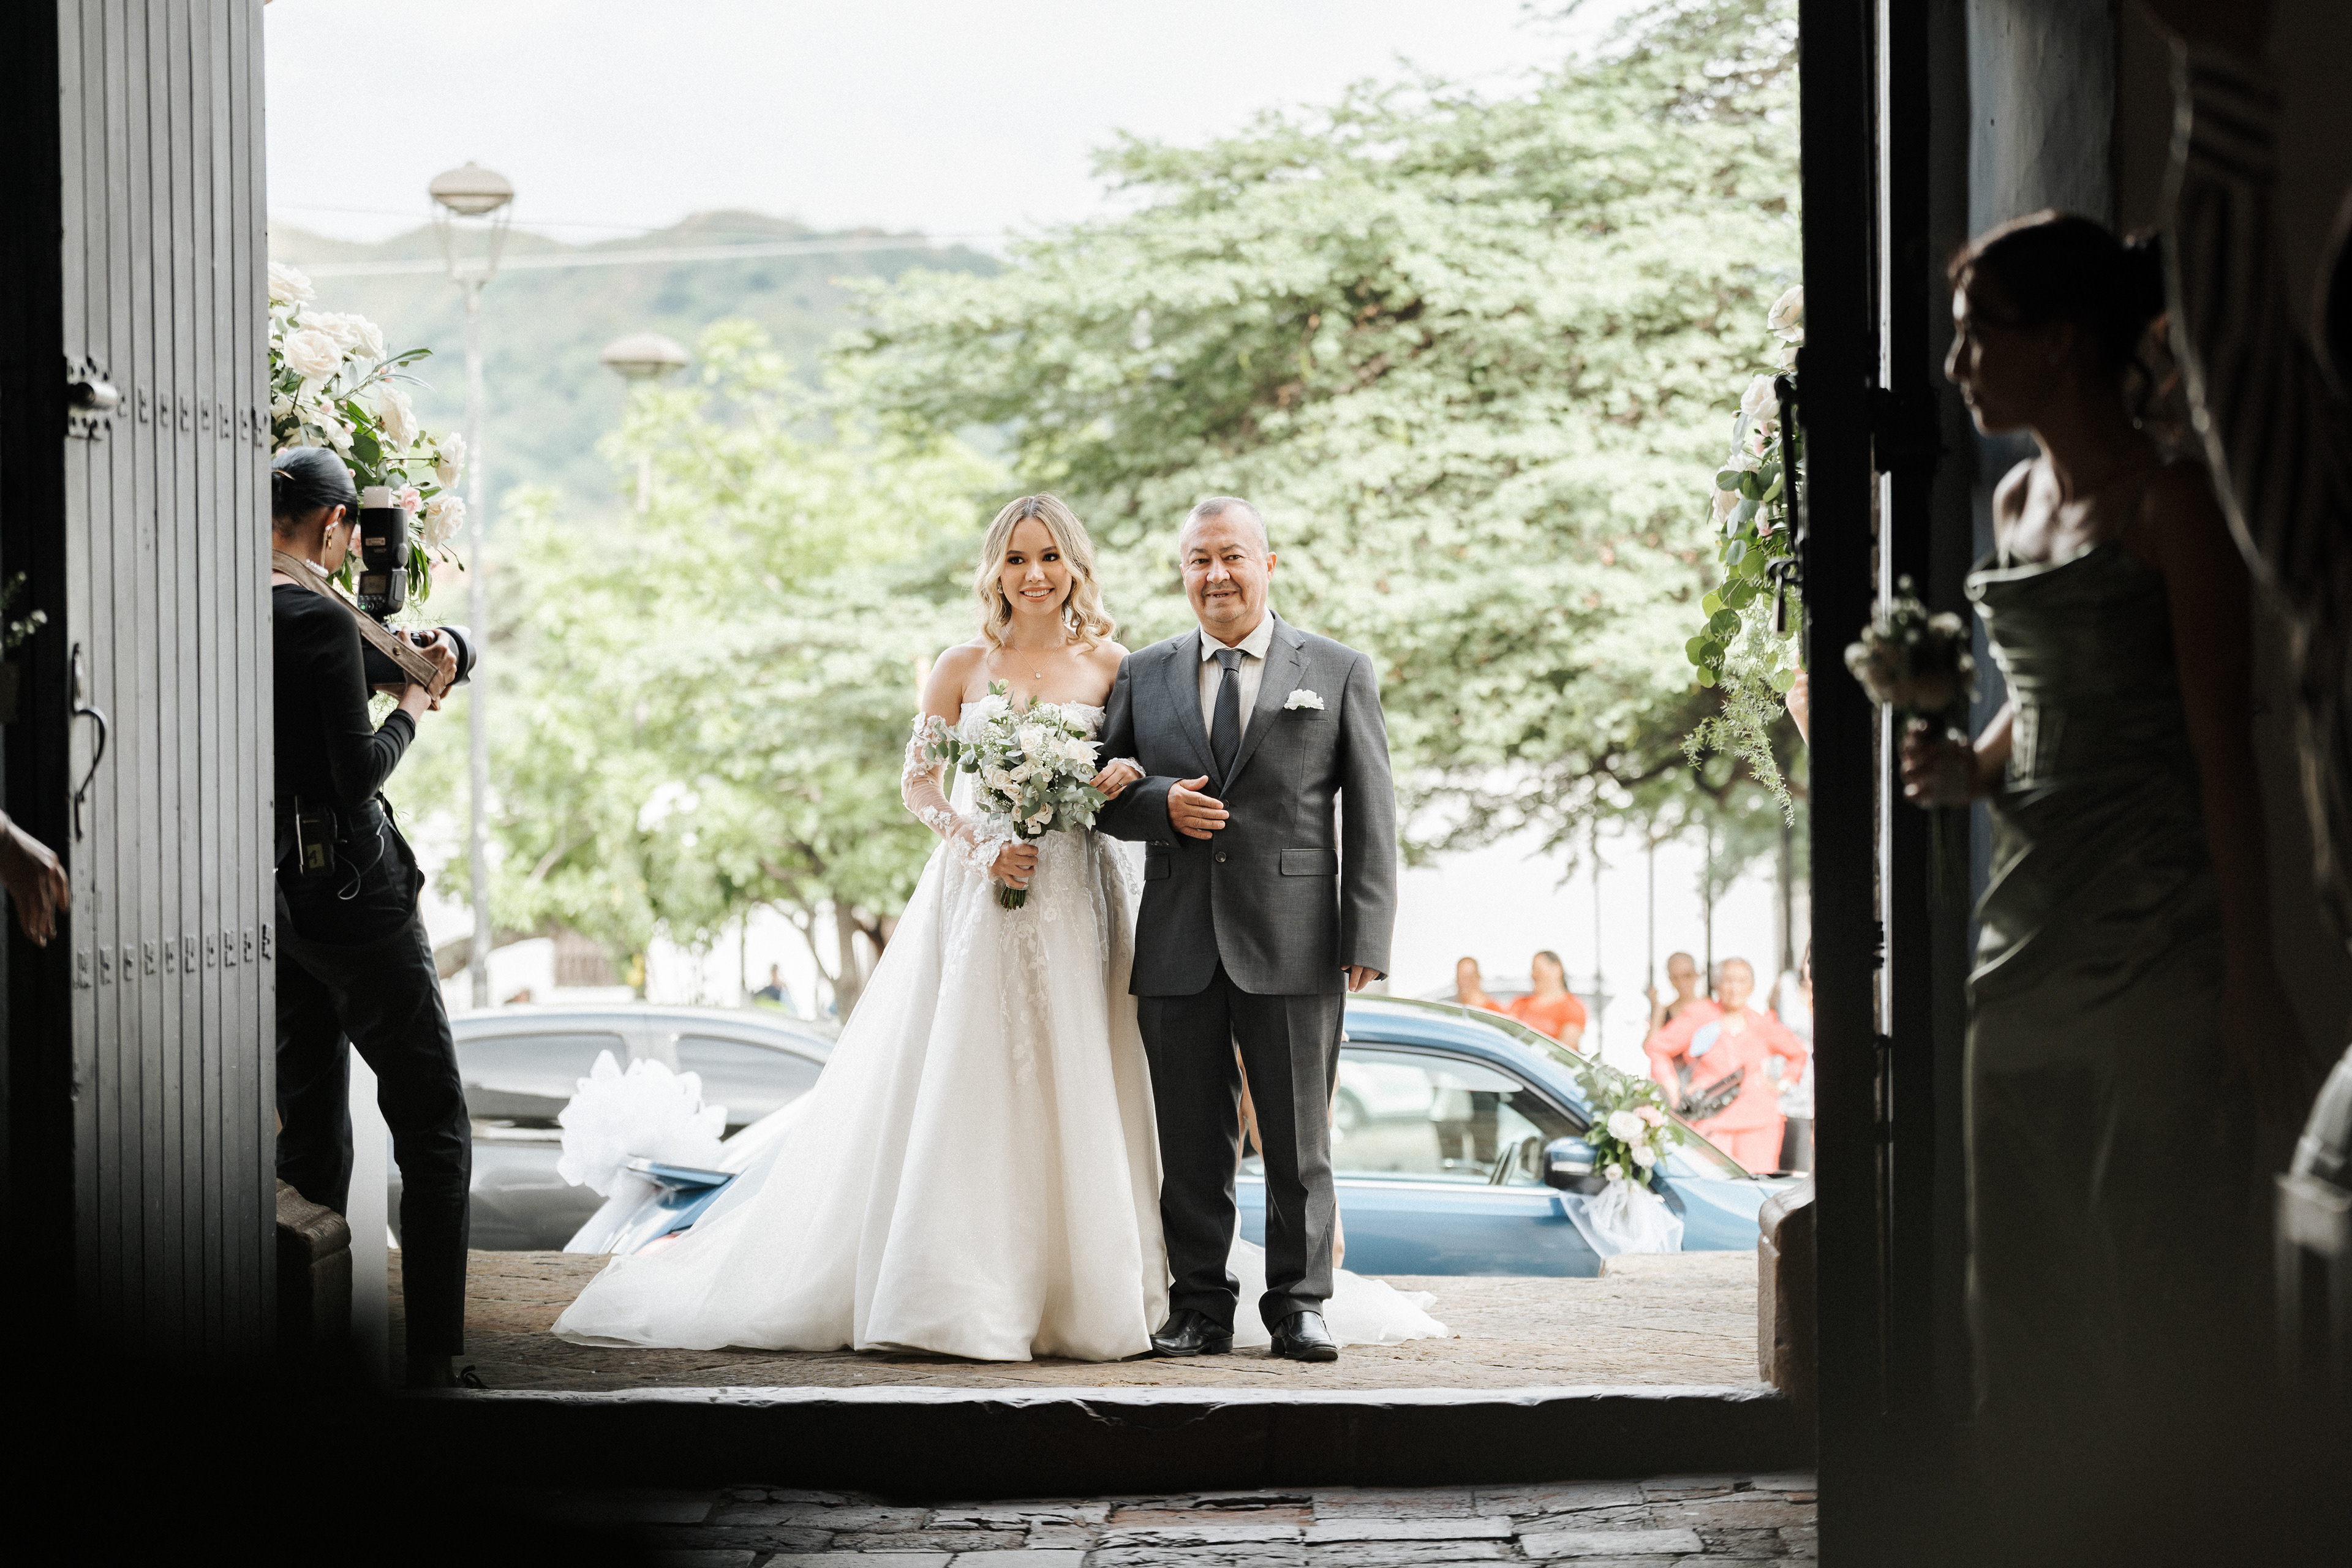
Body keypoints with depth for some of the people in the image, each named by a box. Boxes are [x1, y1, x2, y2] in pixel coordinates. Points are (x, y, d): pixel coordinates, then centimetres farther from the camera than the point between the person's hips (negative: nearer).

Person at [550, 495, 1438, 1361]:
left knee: (1074, 1093, -1)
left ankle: (1087, 1292, 8)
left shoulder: (1112, 665, 6)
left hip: (1078, 899, 1)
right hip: (979, 893, 0)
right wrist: (979, 845, -12)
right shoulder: (964, 667, 5)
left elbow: (1149, 769, 11)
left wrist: (1130, 777, -12)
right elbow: (918, 782, 4)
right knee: (960, 1091, -5)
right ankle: (955, 1295, 0)